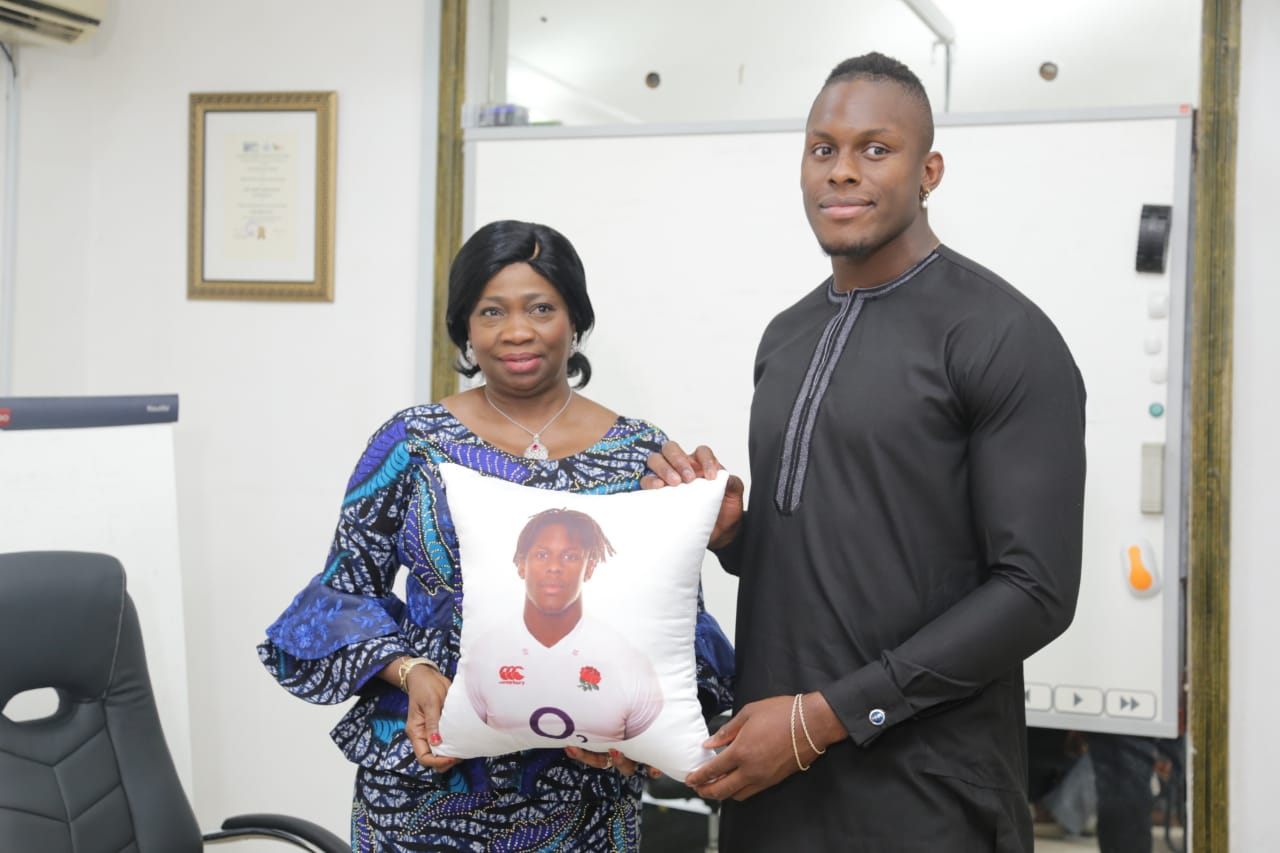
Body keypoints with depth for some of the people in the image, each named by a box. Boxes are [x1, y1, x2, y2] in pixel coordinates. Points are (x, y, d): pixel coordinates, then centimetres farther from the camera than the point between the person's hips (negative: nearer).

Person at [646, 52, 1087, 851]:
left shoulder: (1004, 338, -12)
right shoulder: (788, 337, 11)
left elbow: (1036, 591, -16)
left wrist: (826, 715, -18)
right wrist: (727, 527, -4)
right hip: (770, 768, 7)